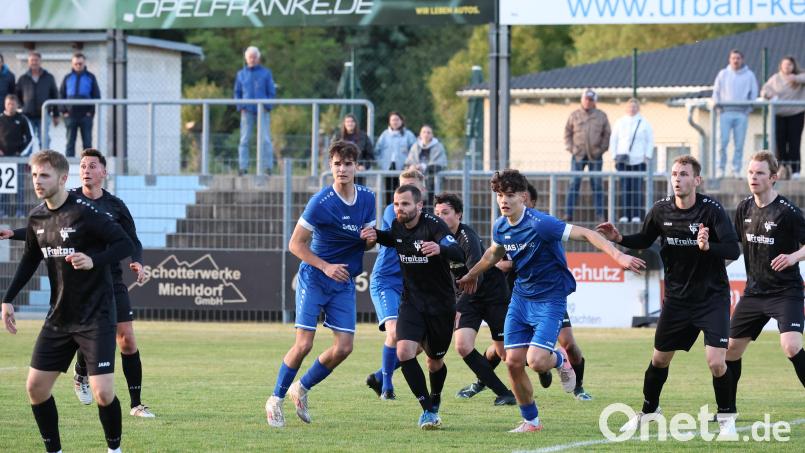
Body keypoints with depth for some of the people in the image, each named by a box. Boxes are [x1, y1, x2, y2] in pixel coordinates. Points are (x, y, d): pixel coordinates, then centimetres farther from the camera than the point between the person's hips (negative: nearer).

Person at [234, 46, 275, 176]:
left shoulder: (266, 73, 7)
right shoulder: (241, 74, 12)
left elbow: (272, 92, 7)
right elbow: (237, 92, 16)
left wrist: (267, 106, -6)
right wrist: (240, 106, 0)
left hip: (263, 111, -2)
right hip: (247, 111, 2)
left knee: (265, 140, -6)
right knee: (244, 140, -2)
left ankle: (267, 166, -3)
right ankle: (243, 167, -1)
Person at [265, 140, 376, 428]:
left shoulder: (367, 199, 1)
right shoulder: (321, 202, -17)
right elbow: (295, 244, -12)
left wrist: (371, 239, -11)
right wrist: (326, 267, -20)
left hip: (344, 282, 5)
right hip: (313, 278, -5)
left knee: (343, 348, -3)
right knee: (303, 344, -11)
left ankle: (302, 388, 19)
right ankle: (276, 400, 7)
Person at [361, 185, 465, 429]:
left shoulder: (433, 225, -20)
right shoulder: (398, 226, -1)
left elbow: (459, 254, -34)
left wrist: (440, 249, -56)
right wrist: (376, 235, 3)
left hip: (441, 304, -4)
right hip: (412, 302, 4)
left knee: (435, 361, 11)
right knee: (404, 352, -20)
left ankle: (435, 403, 42)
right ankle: (428, 410, -11)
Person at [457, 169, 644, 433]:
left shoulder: (540, 223, -23)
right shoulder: (500, 227, 0)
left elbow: (585, 234, -25)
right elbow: (494, 253, 25)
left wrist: (618, 255, -36)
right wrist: (471, 275, 40)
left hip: (550, 299, -6)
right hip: (521, 296, 6)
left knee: (536, 361, -20)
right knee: (513, 362, -1)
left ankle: (560, 360, 19)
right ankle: (530, 420, 17)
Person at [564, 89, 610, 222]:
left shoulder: (601, 116, 8)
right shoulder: (574, 116, 8)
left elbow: (607, 134, 9)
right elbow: (567, 133, 10)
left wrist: (602, 149, -2)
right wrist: (570, 148, -2)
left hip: (595, 155, 0)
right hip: (578, 155, 0)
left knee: (597, 184, 1)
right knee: (574, 183, -6)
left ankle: (599, 214, 3)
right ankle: (568, 213, -7)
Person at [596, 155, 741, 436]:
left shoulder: (711, 210, -18)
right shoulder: (661, 210, -4)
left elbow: (733, 250, -24)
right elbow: (644, 241, 14)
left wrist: (708, 246, -42)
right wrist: (619, 239, -5)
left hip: (712, 296, -4)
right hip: (677, 297, 4)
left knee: (716, 362, -15)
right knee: (659, 359, 13)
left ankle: (725, 417, 6)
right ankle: (649, 410, 35)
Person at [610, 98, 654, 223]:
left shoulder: (644, 123, 8)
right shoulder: (620, 123, 12)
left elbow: (650, 141, 8)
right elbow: (613, 140, 13)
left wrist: (647, 157, -1)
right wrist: (614, 157, 4)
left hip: (639, 161, -1)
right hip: (623, 160, 1)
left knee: (637, 188, -6)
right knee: (625, 188, -5)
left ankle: (636, 215, -6)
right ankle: (624, 215, -5)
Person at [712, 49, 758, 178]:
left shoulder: (749, 75, 9)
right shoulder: (723, 74, 11)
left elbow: (754, 93, 8)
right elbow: (716, 91, 11)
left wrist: (749, 108, -3)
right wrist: (717, 103, -6)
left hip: (742, 114, 0)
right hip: (726, 112, 0)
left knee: (739, 143, -3)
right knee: (723, 141, -9)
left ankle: (736, 170, 1)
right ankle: (721, 168, -1)